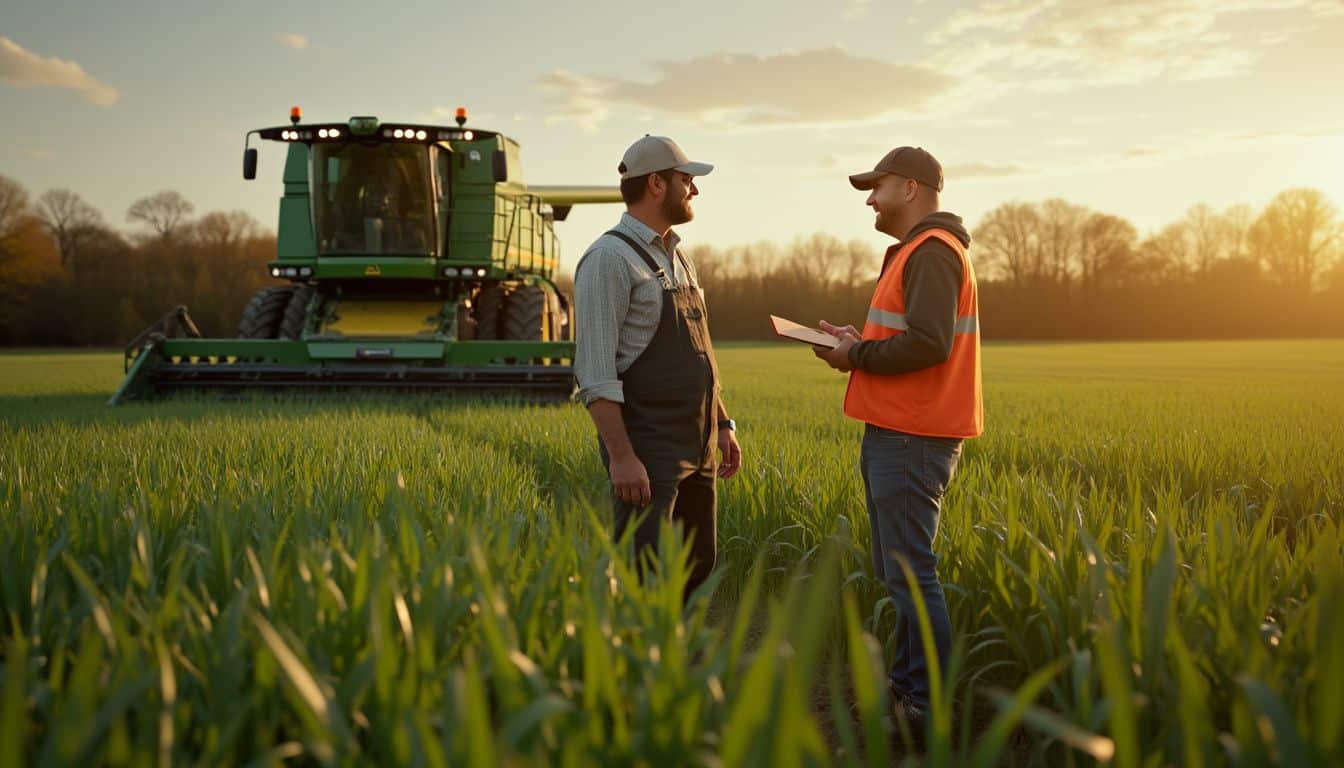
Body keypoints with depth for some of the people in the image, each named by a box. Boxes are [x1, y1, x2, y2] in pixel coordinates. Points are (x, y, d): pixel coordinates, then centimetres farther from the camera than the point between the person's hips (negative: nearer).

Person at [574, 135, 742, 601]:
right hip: (647, 449, -9)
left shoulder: (676, 258, 16)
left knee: (698, 571, 13)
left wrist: (722, 424, 17)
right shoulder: (610, 259, -12)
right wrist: (621, 456, -23)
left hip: (695, 449, 9)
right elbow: (595, 370, -18)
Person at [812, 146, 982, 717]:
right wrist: (859, 341, 9)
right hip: (895, 434, 11)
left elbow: (927, 344, -23)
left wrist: (857, 357, -11)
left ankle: (933, 704, -1)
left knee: (910, 575, -7)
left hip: (911, 442, -11)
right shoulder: (915, 253, 21)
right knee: (895, 571, 15)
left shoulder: (932, 252, -13)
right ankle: (906, 683, 23)